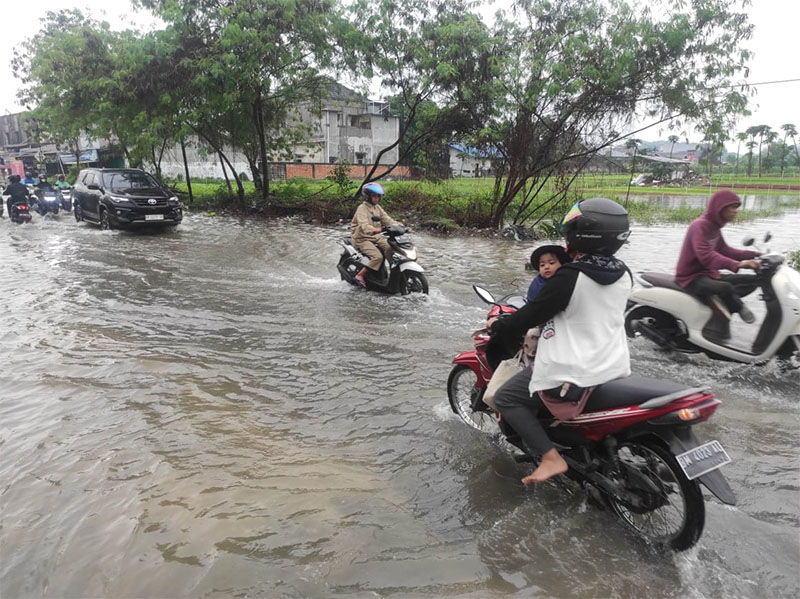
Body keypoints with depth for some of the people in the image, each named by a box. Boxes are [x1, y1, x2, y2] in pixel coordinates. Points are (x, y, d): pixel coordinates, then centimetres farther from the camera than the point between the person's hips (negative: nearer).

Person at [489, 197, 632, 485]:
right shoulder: (623, 275, 1)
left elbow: (532, 313, -14)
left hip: (575, 374, -8)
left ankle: (551, 457, -7)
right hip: (614, 366, 8)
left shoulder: (570, 277, -21)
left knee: (505, 399, 3)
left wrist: (499, 327, 3)